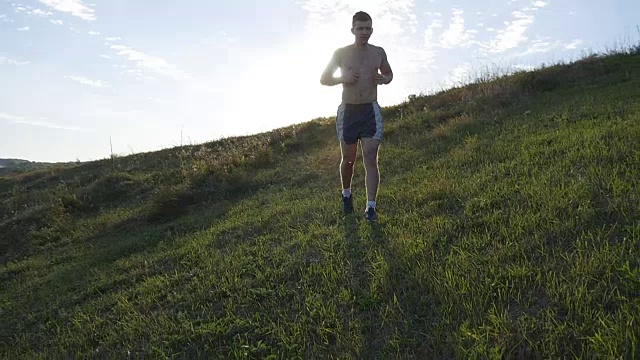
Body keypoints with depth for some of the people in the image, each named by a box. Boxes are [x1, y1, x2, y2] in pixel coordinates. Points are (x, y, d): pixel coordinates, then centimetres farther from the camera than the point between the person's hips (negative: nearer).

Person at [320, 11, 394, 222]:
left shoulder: (378, 53, 5)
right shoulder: (341, 53, 0)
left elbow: (389, 74, 20)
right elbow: (324, 79, 6)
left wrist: (384, 79, -4)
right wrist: (342, 78, -13)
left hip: (371, 111, 0)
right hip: (348, 111, 0)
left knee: (371, 159, -9)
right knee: (348, 159, 12)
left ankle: (371, 207, -7)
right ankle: (346, 194, 37)